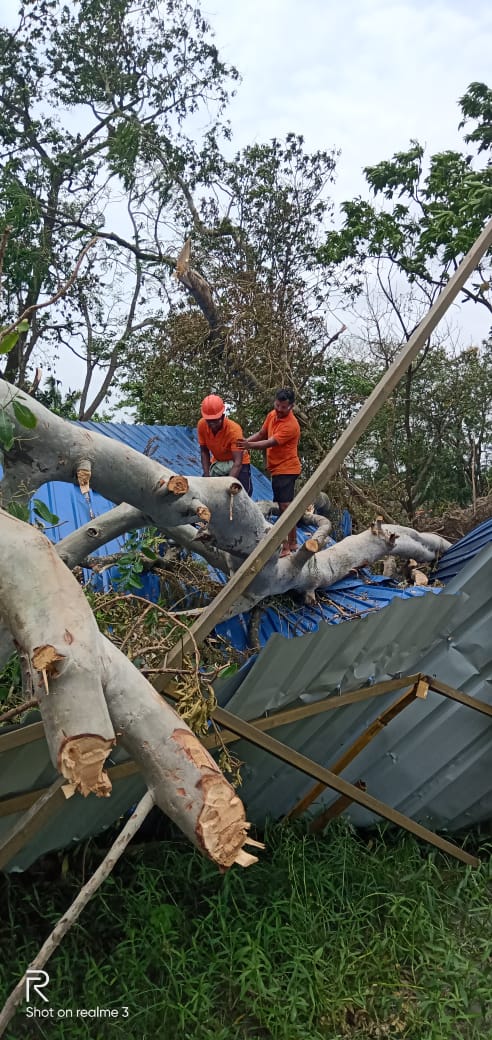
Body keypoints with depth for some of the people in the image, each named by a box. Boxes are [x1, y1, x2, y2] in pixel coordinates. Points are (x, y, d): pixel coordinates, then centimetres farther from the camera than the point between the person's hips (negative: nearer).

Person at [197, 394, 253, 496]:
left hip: (237, 464, -4)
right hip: (217, 463, 4)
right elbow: (204, 452, -8)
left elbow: (237, 463, -38)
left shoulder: (234, 429, -33)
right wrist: (207, 475, -19)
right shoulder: (202, 425, -20)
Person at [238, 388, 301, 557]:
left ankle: (285, 547, -11)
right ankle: (293, 542, 28)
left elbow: (270, 442, -26)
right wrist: (245, 440, -1)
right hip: (277, 469, 10)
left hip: (286, 469, -9)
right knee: (286, 506, 17)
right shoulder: (272, 415, 6)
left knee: (285, 506, -13)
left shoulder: (290, 425, -21)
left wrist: (249, 445, -34)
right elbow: (262, 433, 15)